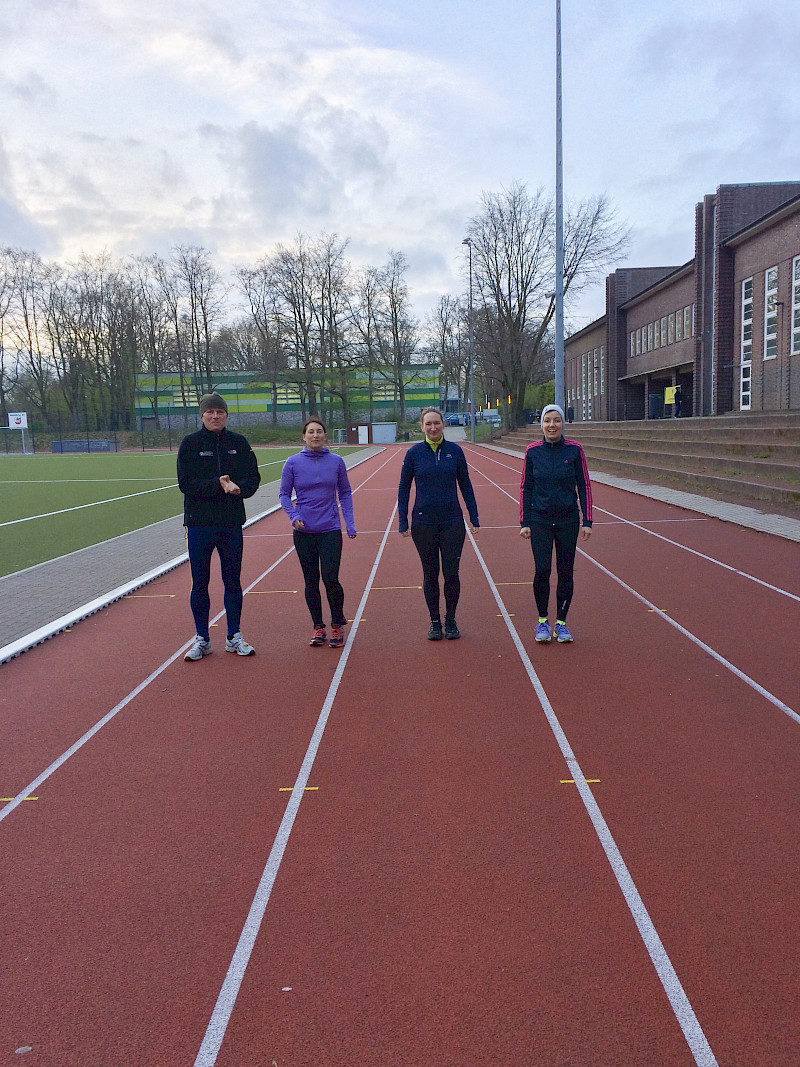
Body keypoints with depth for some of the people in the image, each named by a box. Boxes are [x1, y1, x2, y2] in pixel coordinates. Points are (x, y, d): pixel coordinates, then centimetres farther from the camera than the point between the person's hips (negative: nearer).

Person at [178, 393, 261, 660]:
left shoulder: (239, 443, 5)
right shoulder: (190, 443, -1)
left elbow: (253, 477, 4)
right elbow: (186, 483, -9)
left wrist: (238, 487, -18)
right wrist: (218, 485, -21)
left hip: (232, 523, 2)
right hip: (199, 523, -1)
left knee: (233, 581, 9)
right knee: (199, 583, 5)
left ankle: (234, 637, 21)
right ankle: (201, 639, 17)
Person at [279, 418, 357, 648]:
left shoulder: (336, 462, 1)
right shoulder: (293, 463, -1)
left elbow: (345, 492, 9)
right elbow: (284, 494, 5)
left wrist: (350, 523, 2)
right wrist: (293, 516, -12)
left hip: (330, 529, -1)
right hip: (303, 531, 1)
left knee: (330, 579, -9)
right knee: (311, 582, 7)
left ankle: (338, 625, 12)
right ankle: (318, 627, 21)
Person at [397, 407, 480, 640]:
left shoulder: (455, 451, 2)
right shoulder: (414, 453, 0)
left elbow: (465, 485, 8)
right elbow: (404, 489, 5)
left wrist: (474, 517, 5)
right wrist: (403, 522, 1)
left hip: (452, 522, 0)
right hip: (423, 523, 0)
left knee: (451, 573, 0)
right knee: (430, 574, 6)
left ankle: (450, 620, 17)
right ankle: (435, 622, 19)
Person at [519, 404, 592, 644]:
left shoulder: (574, 450, -2)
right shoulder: (532, 451, 0)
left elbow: (584, 486, 3)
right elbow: (526, 488, 5)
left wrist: (587, 521, -1)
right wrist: (524, 522, 0)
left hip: (568, 520, 0)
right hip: (540, 520, 0)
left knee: (565, 572, 4)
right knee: (542, 570, -9)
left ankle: (561, 623, 17)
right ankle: (542, 621, 9)